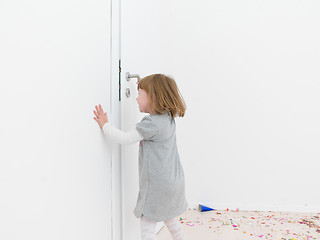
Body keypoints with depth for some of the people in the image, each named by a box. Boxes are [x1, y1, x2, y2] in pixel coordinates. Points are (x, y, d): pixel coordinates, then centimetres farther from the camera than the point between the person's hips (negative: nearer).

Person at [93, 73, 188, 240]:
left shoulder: (152, 123, -23)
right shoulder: (168, 118, 4)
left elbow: (125, 138, -21)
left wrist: (105, 125, -9)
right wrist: (146, 88, 22)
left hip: (157, 185, -9)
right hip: (173, 181, 9)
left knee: (147, 225, 3)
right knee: (170, 219, 25)